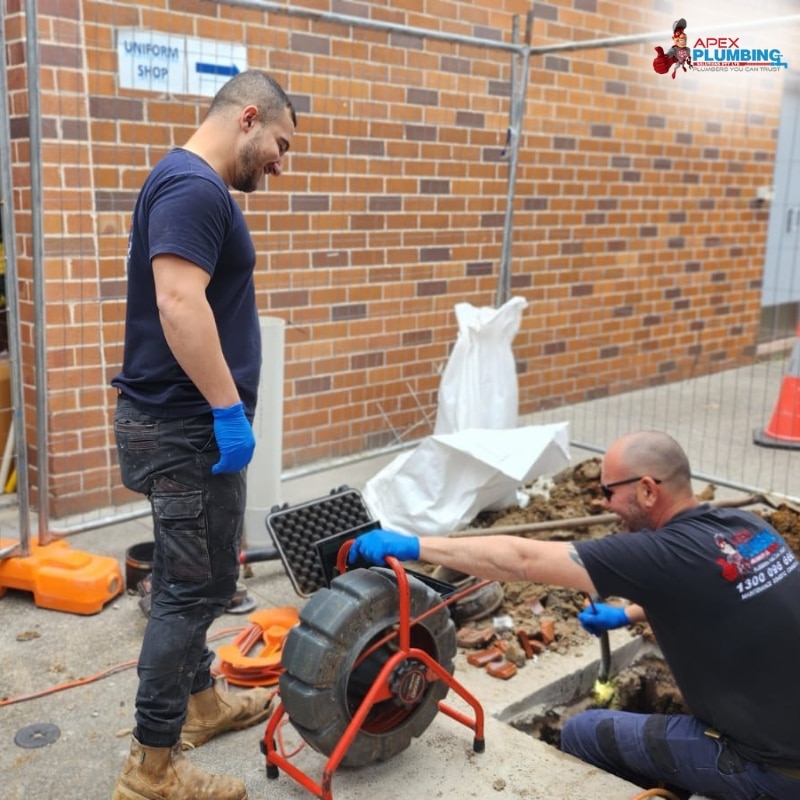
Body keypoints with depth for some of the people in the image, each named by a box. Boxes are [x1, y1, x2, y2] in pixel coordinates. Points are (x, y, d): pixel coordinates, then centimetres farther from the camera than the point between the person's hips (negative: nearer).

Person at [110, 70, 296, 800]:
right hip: (186, 427, -10)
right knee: (200, 585, -2)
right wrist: (230, 409, -24)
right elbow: (180, 305, -29)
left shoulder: (195, 187, 16)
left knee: (187, 577, 20)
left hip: (182, 420, 10)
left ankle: (201, 700, 37)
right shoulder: (193, 187, -17)